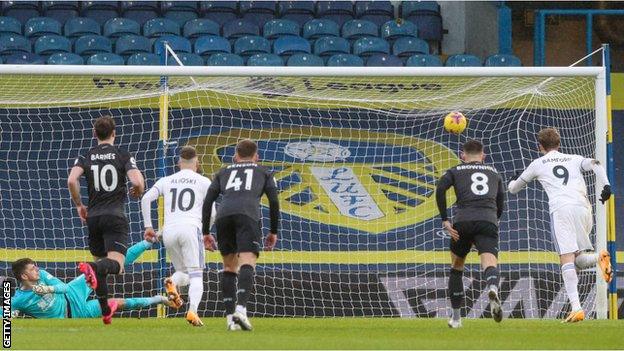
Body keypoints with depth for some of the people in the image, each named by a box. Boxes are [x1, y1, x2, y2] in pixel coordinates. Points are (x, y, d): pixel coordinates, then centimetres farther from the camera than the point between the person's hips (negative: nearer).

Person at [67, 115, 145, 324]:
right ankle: (93, 268, -47)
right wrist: (136, 193, 13)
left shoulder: (86, 157, 6)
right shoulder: (123, 156, 1)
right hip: (116, 216, -3)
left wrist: (79, 205, 6)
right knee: (116, 263, -13)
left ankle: (105, 310, 25)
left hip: (93, 217, 4)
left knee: (100, 260, 19)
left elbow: (72, 181, -10)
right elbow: (137, 182, -12)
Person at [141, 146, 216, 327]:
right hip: (191, 228, -3)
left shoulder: (166, 181, 18)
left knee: (184, 274, 17)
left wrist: (148, 226, 8)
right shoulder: (203, 182, 11)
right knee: (196, 276, -4)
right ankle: (192, 311, -29)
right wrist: (207, 233, 24)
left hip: (169, 230, 3)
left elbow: (146, 198, 5)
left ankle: (172, 283, -18)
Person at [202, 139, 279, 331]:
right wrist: (274, 232, 22)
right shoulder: (263, 172, 27)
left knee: (229, 266, 16)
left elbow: (208, 202, 22)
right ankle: (241, 308, -37)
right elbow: (274, 201, 16)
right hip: (248, 215, -3)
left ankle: (230, 316, 6)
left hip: (224, 216, 3)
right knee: (247, 264, -14)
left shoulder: (223, 172, 32)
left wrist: (205, 233, 24)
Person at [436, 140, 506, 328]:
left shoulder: (456, 171, 20)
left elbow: (440, 189, 0)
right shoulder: (494, 173, 28)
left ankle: (456, 316, 22)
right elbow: (501, 205, 23)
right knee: (490, 263, -17)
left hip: (463, 221, 0)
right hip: (488, 221, 0)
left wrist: (445, 220, -1)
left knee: (456, 268, 20)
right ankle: (493, 289, -53)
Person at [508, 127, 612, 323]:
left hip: (561, 209, -3)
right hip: (583, 208, 3)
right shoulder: (574, 160, 27)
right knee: (578, 260, 12)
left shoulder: (538, 164, 21)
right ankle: (599, 258, -23)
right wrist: (606, 186, -7)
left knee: (567, 259, -11)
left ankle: (576, 308, -25)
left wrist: (513, 183, 56)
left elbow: (513, 189, 32)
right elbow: (595, 164, 5)